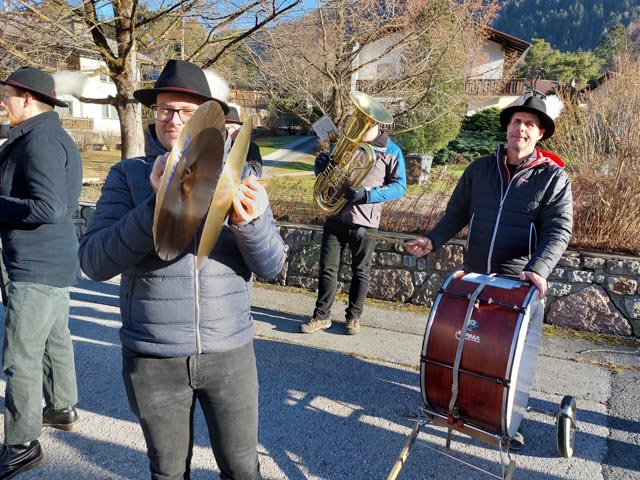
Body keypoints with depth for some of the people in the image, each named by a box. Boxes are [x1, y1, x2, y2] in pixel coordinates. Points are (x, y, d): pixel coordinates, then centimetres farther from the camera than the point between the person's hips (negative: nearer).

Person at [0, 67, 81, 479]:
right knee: (55, 338, 21)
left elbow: (48, 208, -26)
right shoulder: (50, 135, 15)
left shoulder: (40, 140, -18)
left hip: (37, 266, -11)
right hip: (54, 260, 11)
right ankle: (62, 409, 37)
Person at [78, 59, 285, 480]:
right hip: (152, 356, 0)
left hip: (230, 352, 0)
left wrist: (250, 221, -27)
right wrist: (159, 205, -27)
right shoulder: (129, 176, -2)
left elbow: (271, 265, -5)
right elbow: (95, 262, -14)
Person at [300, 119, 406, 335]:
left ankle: (354, 316, 24)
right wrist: (321, 165, -9)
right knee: (327, 268, 3)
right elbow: (324, 171, 17)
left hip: (365, 221, -3)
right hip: (336, 216, 3)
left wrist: (367, 195, -21)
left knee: (361, 271, 9)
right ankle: (322, 316, 14)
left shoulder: (391, 151, -1)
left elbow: (399, 186, -7)